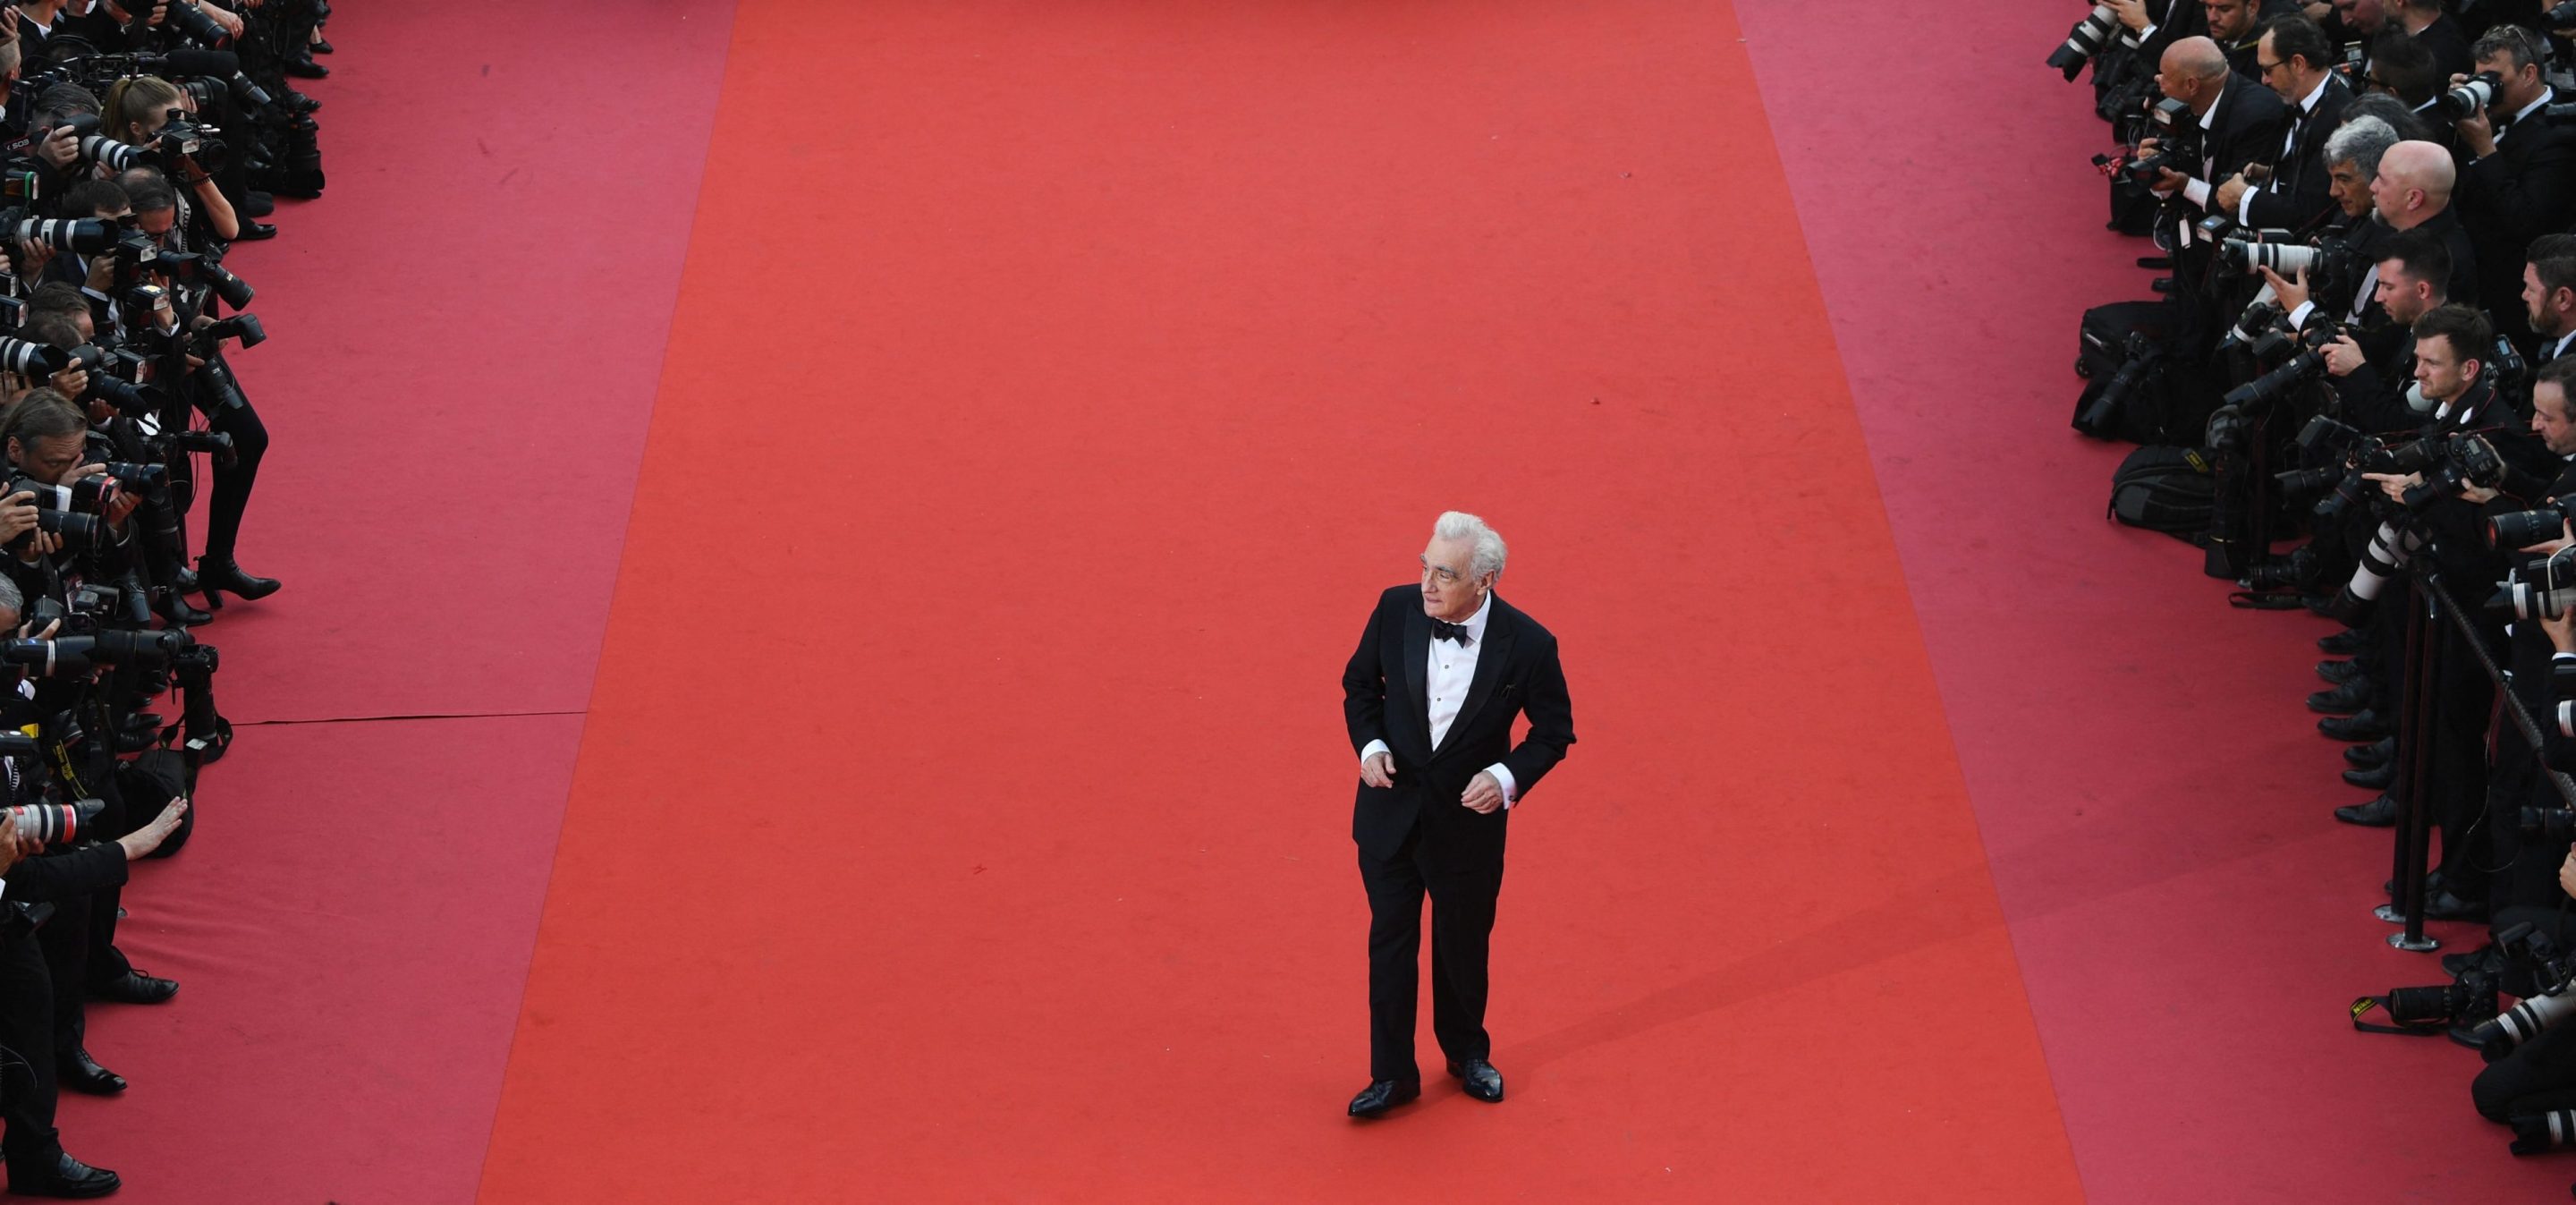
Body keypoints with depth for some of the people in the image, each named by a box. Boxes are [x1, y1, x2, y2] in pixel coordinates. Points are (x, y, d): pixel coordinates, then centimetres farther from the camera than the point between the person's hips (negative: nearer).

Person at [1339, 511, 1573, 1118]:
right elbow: (1360, 683, 4)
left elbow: (1554, 728, -5)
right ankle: (1393, 1073, 22)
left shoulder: (1528, 645, -20)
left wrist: (1509, 776, -20)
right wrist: (1369, 745, -12)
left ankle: (1467, 1052, 41)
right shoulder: (1396, 610, -14)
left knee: (1463, 943, 17)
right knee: (1391, 940, 9)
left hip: (1469, 818, -1)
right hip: (1392, 811, 1)